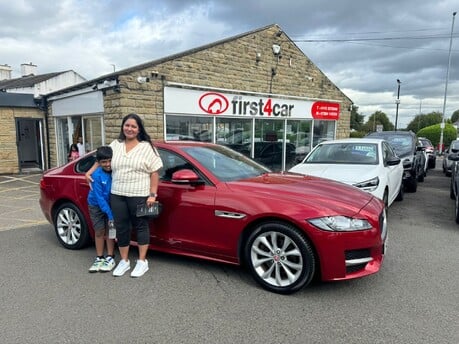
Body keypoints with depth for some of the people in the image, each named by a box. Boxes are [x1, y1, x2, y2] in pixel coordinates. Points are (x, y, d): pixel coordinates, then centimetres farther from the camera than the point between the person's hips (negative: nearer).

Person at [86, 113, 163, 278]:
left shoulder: (147, 147, -3)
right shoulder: (115, 145, 9)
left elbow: (154, 173, -4)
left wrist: (152, 195, -10)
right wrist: (89, 172, 11)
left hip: (139, 196, -4)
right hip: (117, 196, 4)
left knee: (140, 227, 6)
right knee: (121, 228, 10)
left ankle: (142, 261, 17)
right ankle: (124, 261, 24)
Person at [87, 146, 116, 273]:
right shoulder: (97, 175, -25)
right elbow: (99, 197, -23)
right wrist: (110, 215, -24)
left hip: (110, 204, 1)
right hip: (96, 205, -1)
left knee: (109, 230, 4)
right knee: (99, 231, 6)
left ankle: (110, 258, 14)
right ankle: (99, 258, 19)